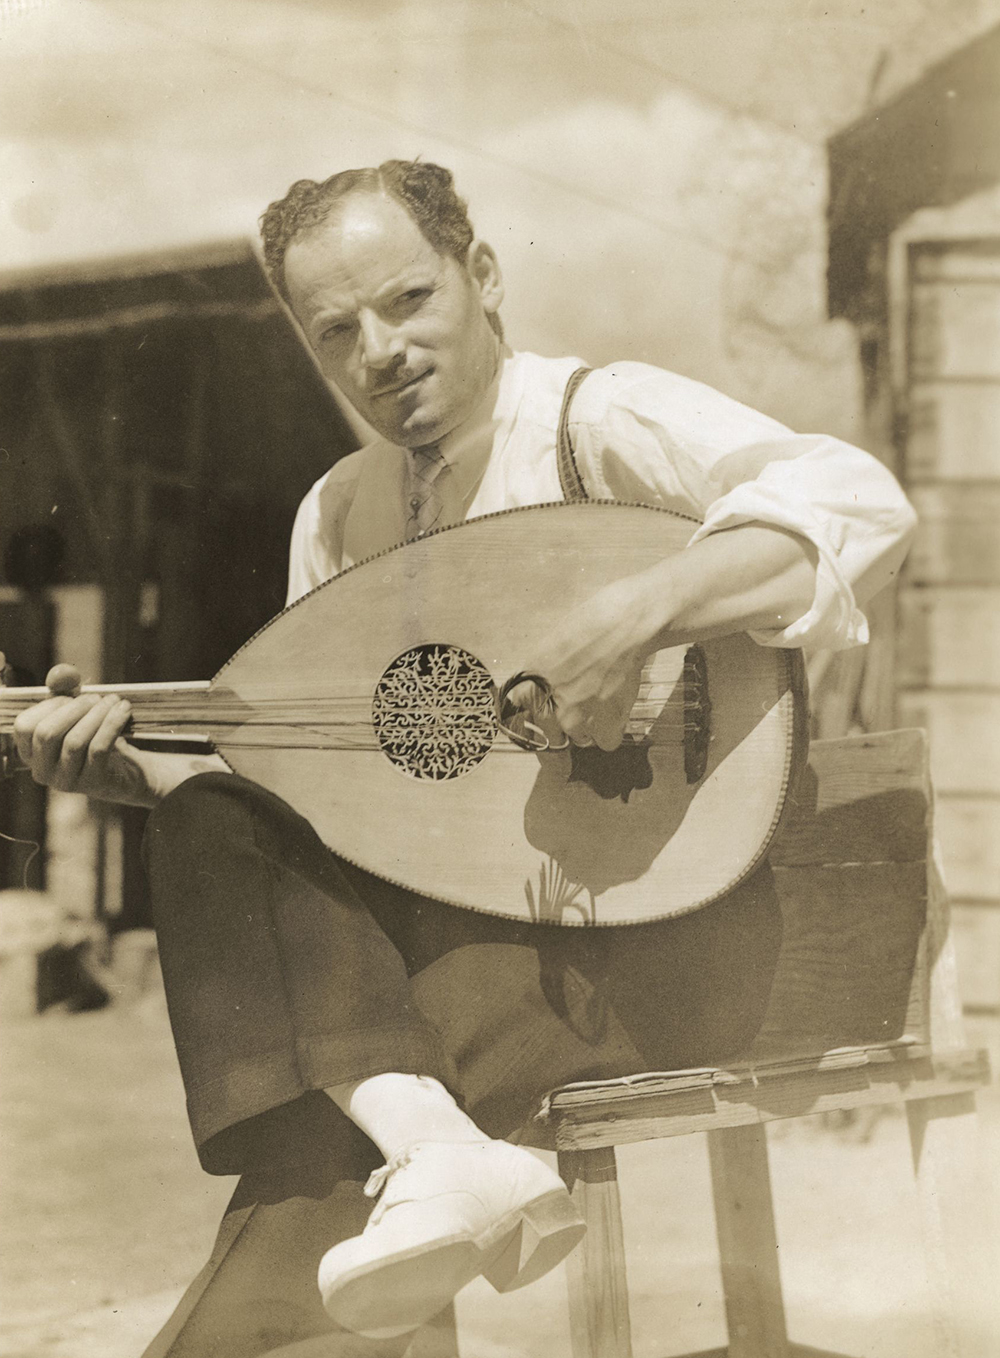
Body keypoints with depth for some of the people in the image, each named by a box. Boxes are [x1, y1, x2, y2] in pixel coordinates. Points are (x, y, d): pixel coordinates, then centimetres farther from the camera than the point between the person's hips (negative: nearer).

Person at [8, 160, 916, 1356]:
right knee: (215, 826, -21)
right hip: (449, 903, 8)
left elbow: (859, 503, -25)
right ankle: (432, 1145, -31)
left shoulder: (602, 418, -8)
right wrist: (130, 768, -2)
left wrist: (634, 614, -37)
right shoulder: (335, 513, 13)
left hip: (647, 918, -7)